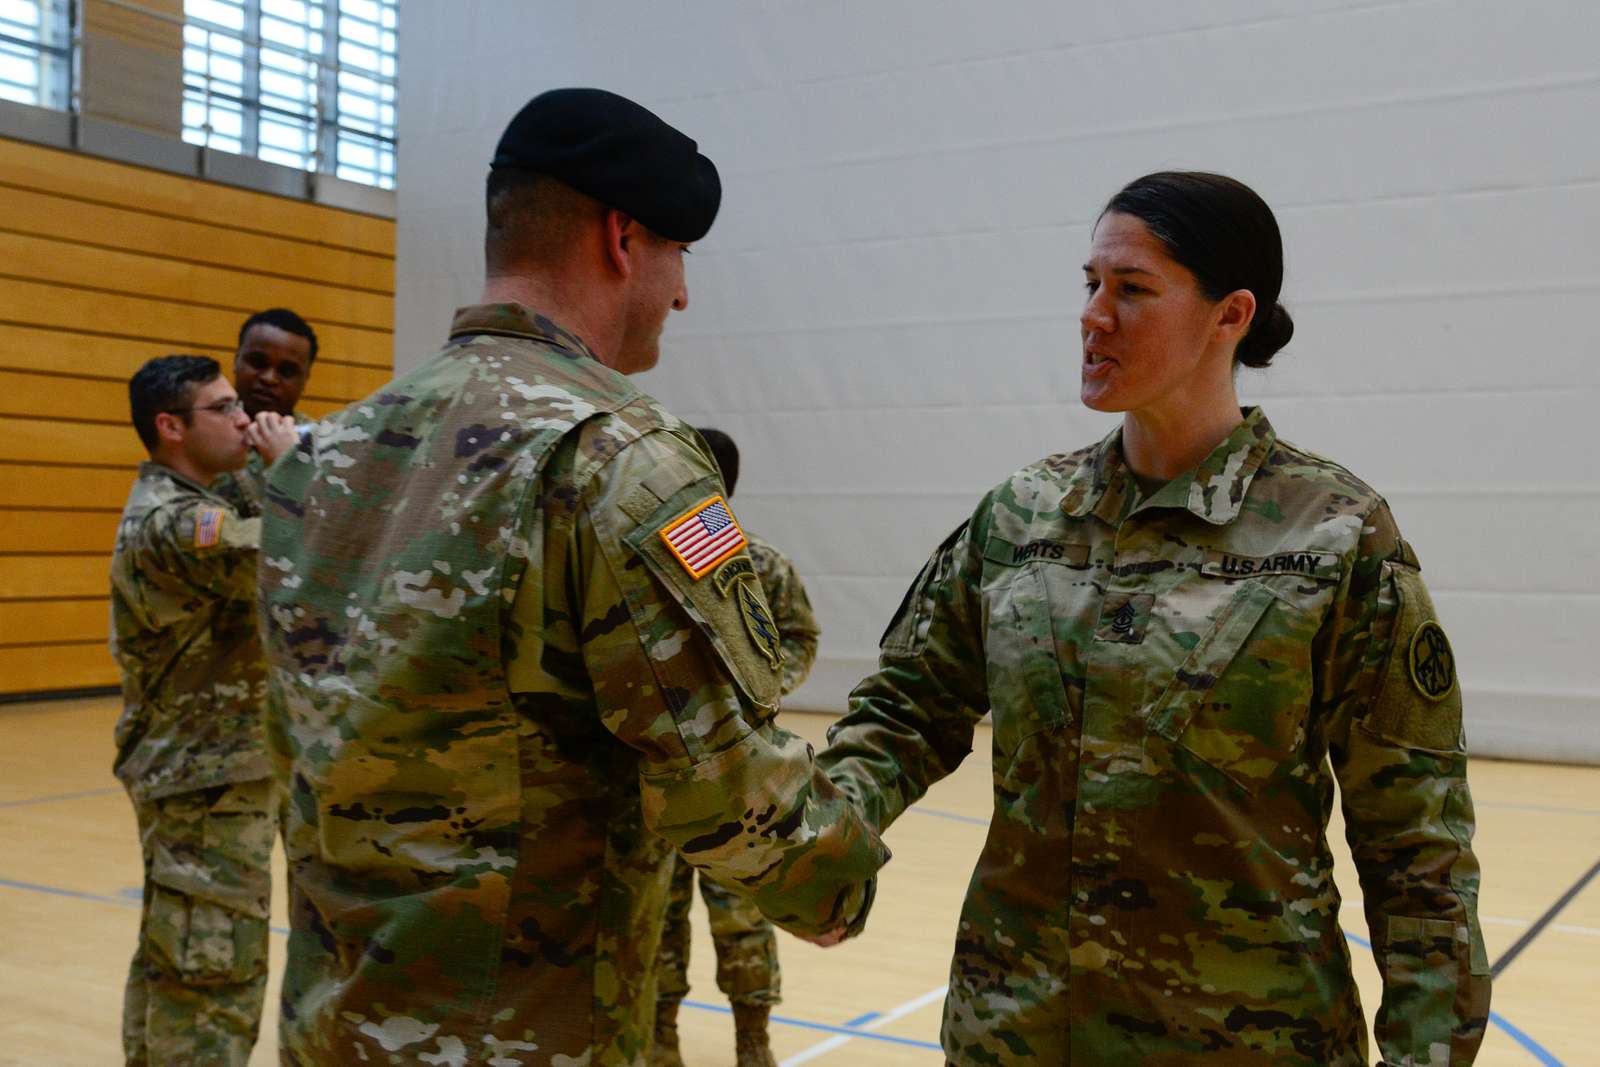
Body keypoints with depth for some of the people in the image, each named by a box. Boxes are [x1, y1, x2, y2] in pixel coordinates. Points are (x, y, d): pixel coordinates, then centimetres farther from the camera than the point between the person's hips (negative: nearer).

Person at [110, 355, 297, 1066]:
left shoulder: (171, 509, 14)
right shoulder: (174, 523, -21)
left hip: (187, 770, 11)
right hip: (209, 778, -11)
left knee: (168, 959, 19)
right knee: (216, 976, -5)